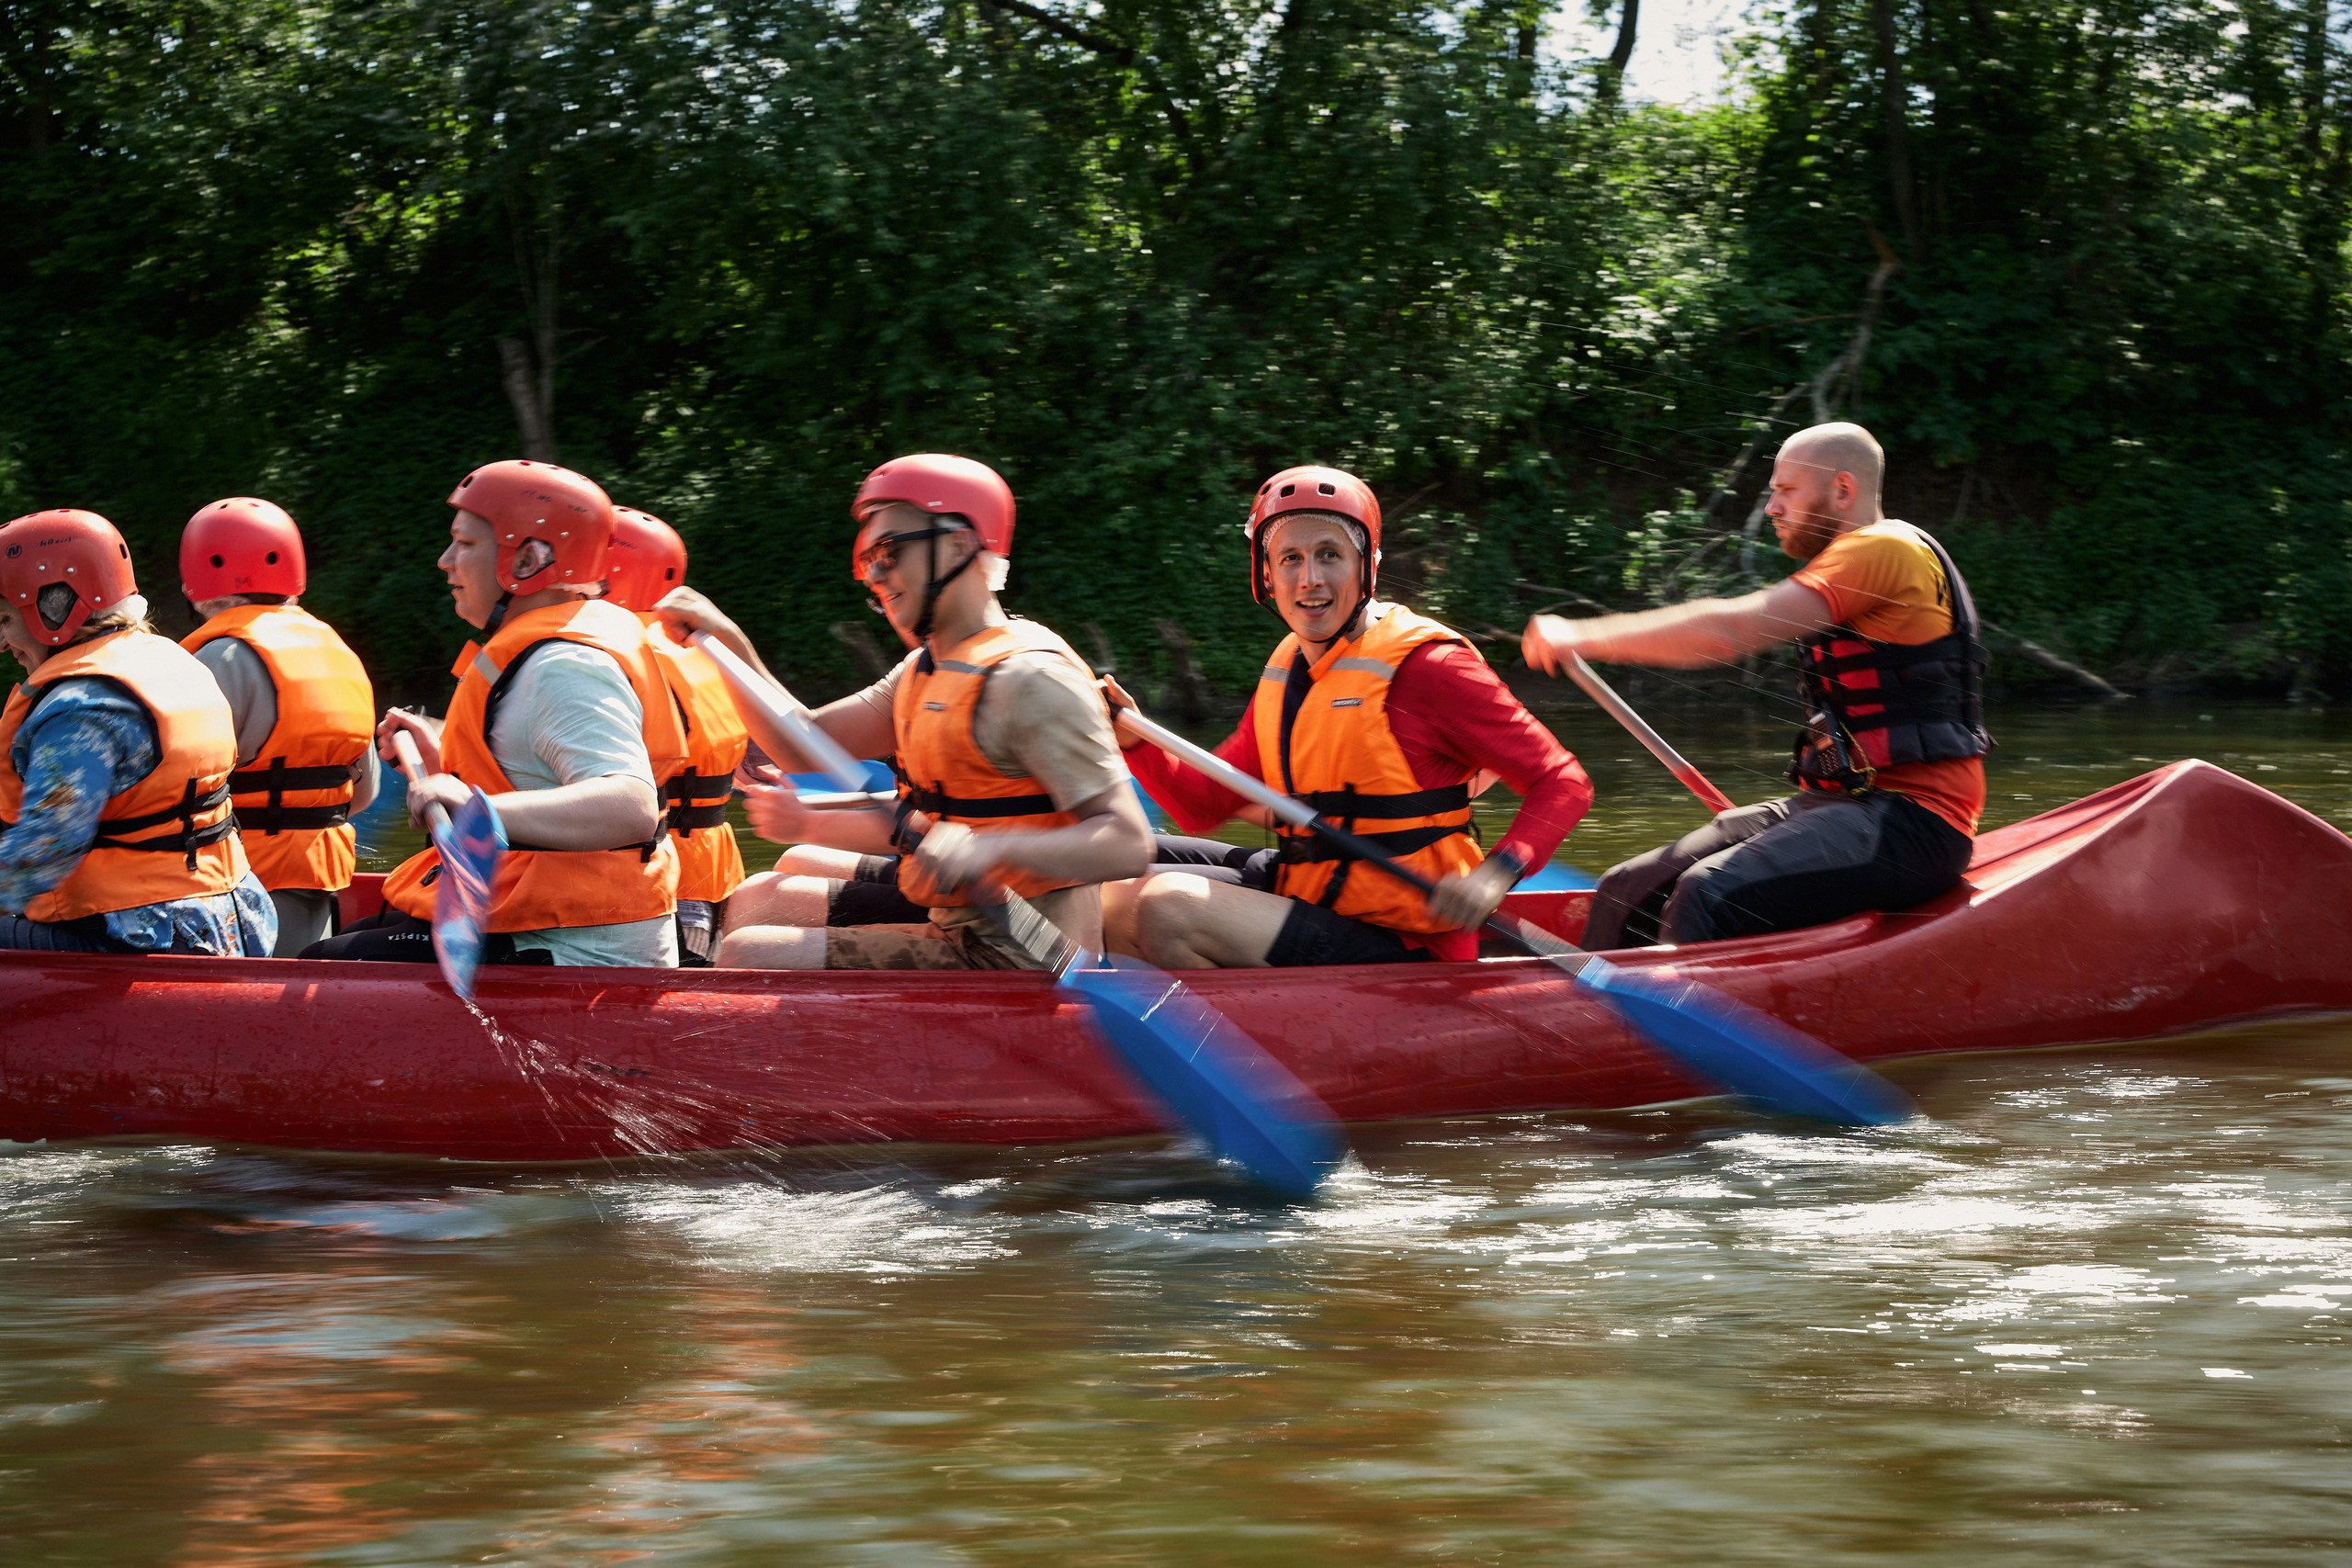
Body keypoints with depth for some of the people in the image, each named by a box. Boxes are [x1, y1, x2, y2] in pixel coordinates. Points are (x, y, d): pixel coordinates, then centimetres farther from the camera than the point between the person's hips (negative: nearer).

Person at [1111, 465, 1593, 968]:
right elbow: (1203, 807, 13)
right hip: (1308, 902, 8)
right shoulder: (1284, 675, 11)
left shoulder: (1425, 665, -13)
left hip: (1400, 948, -8)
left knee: (1168, 909, -22)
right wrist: (1135, 738, -5)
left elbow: (1565, 784, -13)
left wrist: (1498, 872, -29)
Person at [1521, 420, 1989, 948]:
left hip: (1914, 824, -10)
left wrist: (1584, 637, -15)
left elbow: (1732, 630, -19)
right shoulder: (1855, 560, 23)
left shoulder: (1886, 551, -10)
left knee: (1708, 896, -31)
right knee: (1630, 891, -4)